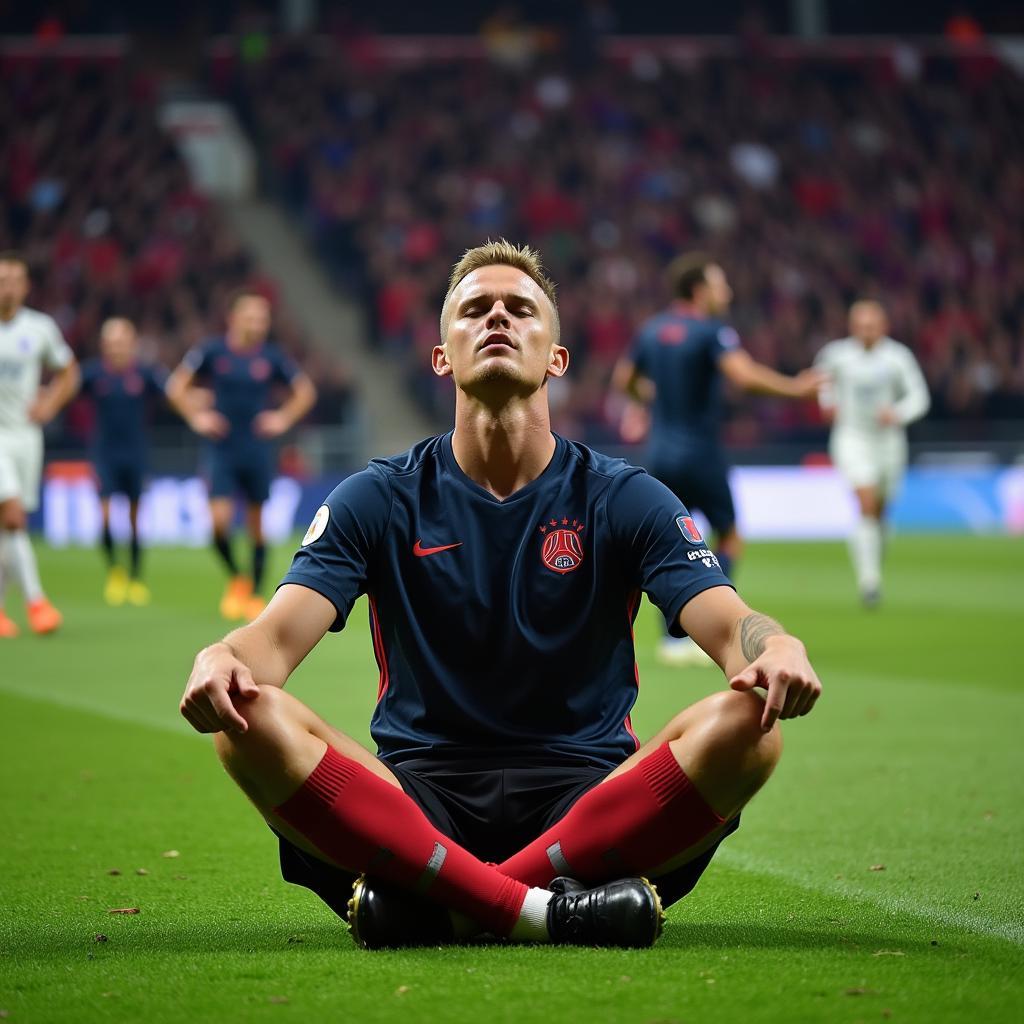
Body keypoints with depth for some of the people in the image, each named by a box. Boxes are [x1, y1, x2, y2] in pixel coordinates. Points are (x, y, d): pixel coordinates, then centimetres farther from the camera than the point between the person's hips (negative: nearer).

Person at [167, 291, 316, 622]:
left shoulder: (271, 357, -1)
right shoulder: (212, 351, -4)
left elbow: (305, 391, 10)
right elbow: (177, 387, 4)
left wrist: (283, 419, -1)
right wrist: (197, 417, -5)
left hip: (257, 450, 1)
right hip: (221, 449, -1)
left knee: (257, 525, 4)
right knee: (219, 519, -14)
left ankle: (255, 594, 16)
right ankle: (236, 580, 11)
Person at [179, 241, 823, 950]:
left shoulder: (623, 499, 7)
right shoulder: (379, 500, 7)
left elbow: (728, 624, -6)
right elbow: (279, 635, -5)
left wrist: (777, 649, -32)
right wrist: (222, 660, -31)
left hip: (588, 796, 0)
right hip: (417, 796, 0)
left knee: (748, 729, -28)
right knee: (249, 720, -27)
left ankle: (435, 905, -30)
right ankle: (539, 909, -36)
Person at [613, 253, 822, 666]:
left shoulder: (651, 331, 8)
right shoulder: (711, 332, -13)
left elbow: (624, 379, 21)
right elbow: (745, 375, -29)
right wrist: (796, 388, -20)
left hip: (661, 454, 6)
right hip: (701, 453, -6)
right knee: (729, 538, 9)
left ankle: (674, 639, 6)